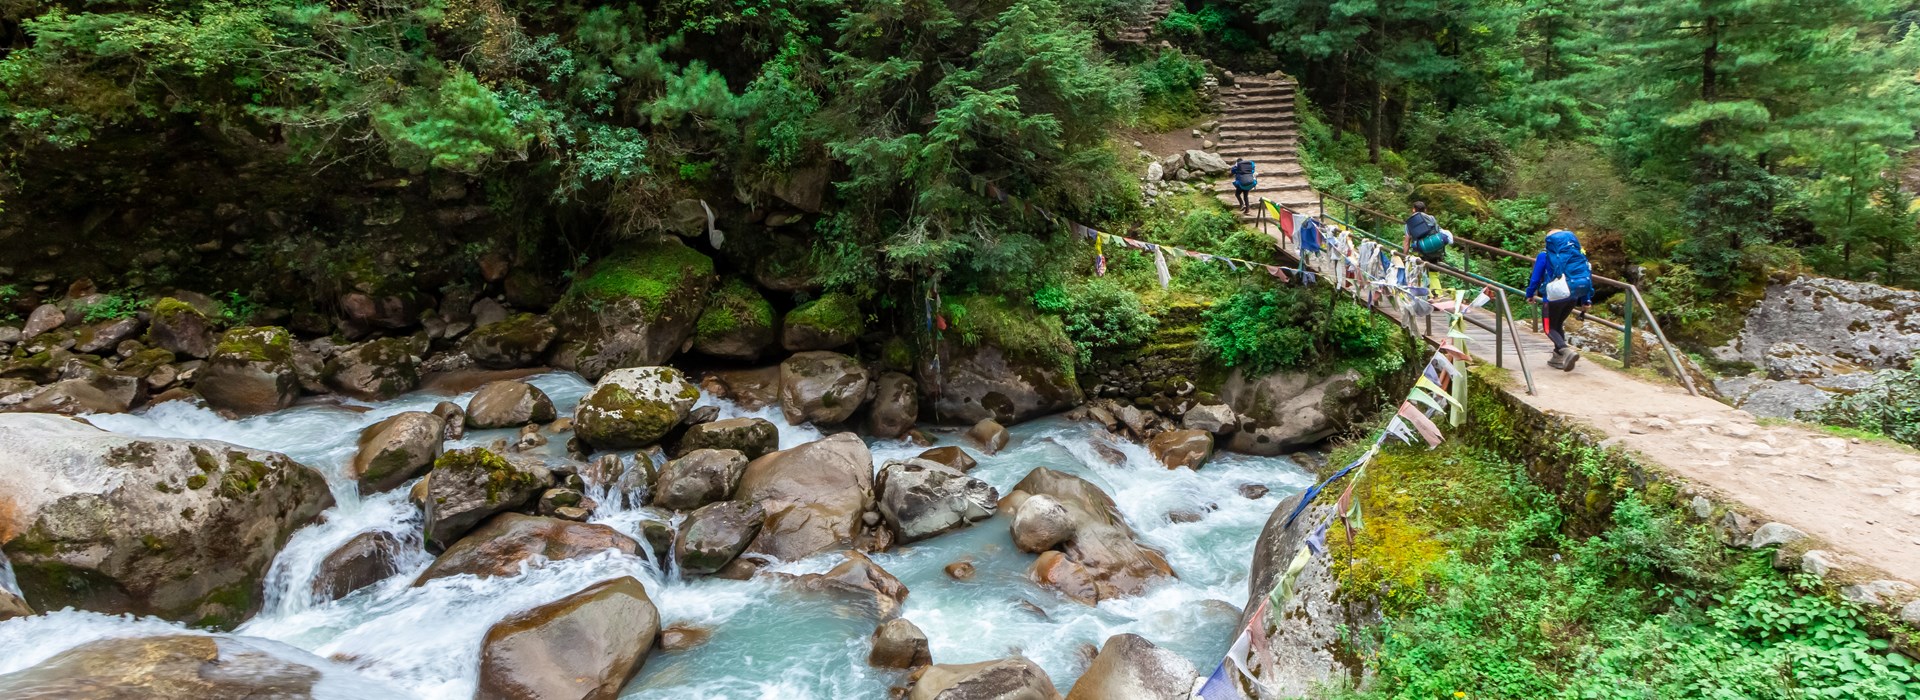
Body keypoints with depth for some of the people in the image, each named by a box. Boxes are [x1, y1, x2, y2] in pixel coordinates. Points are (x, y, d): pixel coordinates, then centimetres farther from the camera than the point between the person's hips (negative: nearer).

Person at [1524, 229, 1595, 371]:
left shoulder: (1544, 256, 2)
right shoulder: (1578, 255, 15)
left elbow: (1535, 278, 2)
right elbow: (1587, 275, 14)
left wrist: (1530, 295, 17)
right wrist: (1586, 300, 17)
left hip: (1555, 296, -5)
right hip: (1573, 296, 5)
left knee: (1550, 328, 5)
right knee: (1559, 324, 23)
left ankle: (1567, 351, -22)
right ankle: (1559, 358, 24)